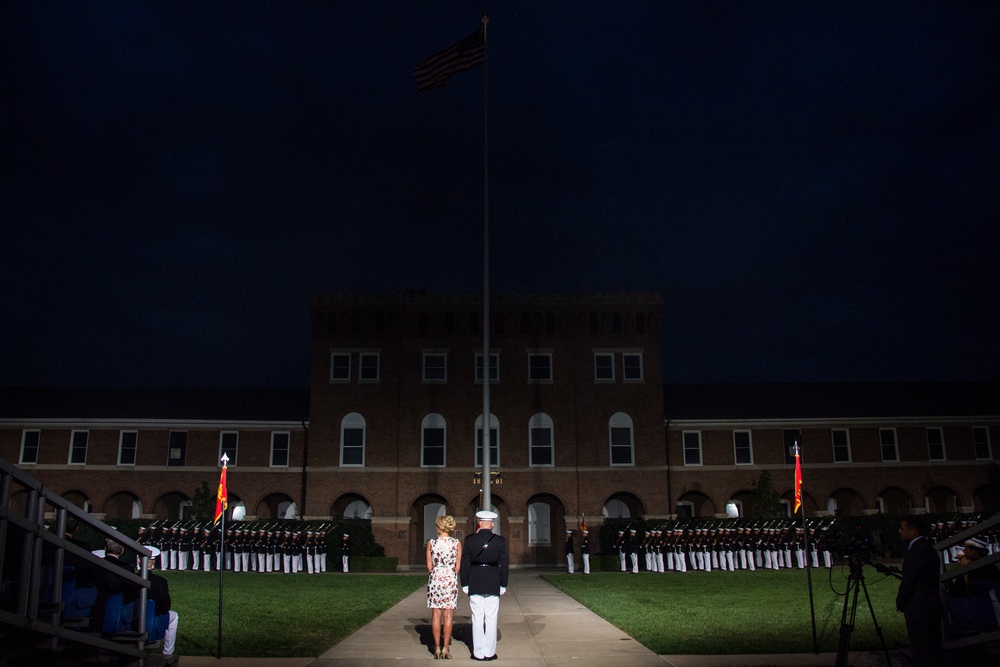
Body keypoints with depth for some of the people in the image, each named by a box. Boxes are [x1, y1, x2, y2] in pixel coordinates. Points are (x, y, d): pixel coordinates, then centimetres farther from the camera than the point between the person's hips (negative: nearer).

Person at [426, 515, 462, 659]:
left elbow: (429, 566, 0)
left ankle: (437, 647, 7)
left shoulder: (431, 543, -3)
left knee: (436, 615, 6)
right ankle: (446, 648, 4)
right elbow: (458, 566, 0)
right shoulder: (457, 543, -3)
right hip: (450, 579, 0)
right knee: (448, 615, 4)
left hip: (435, 578, 0)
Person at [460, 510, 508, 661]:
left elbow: (464, 563, -1)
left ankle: (478, 653, 7)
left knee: (477, 618, 5)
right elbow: (503, 565, -1)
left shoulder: (469, 540, -3)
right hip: (493, 584, 0)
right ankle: (489, 652, 8)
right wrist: (503, 585, 7)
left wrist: (464, 584, 6)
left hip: (474, 584, 0)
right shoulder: (500, 541, -3)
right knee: (491, 618, 6)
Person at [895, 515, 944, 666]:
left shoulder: (917, 551, -19)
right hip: (932, 608, 10)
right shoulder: (928, 547, 11)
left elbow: (908, 583, -17)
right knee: (934, 653, 15)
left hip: (919, 612, -10)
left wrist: (900, 603, -1)